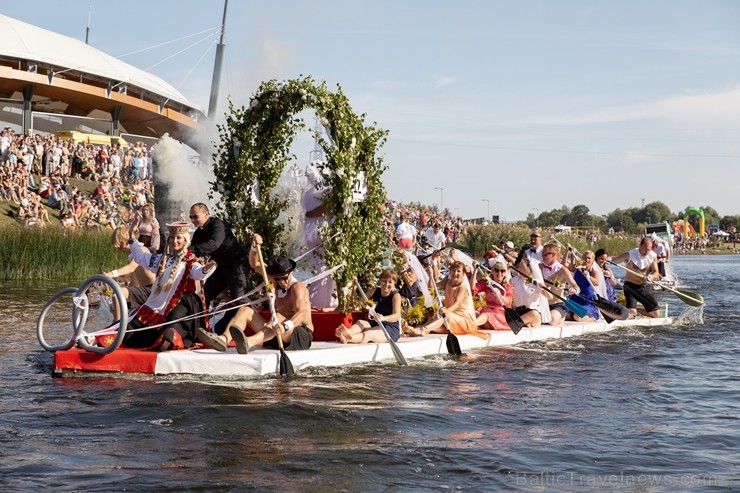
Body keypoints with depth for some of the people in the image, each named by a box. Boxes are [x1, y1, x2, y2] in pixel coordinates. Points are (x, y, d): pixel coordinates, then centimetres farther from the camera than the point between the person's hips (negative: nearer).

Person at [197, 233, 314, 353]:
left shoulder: (297, 287, -12)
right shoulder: (278, 283, 11)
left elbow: (301, 313, -30)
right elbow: (255, 264, 12)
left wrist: (285, 327, -50)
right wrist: (254, 247, -9)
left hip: (301, 336, -8)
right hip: (276, 339, 8)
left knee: (279, 317, -38)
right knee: (245, 311, -5)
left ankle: (248, 343, -67)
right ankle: (223, 339, -35)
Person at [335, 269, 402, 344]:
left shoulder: (396, 296, -7)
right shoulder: (374, 291, 9)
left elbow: (396, 316, -25)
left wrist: (383, 318, -46)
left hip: (391, 329, -6)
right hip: (374, 324, 6)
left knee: (369, 333, -35)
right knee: (360, 323, -27)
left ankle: (349, 338, -68)